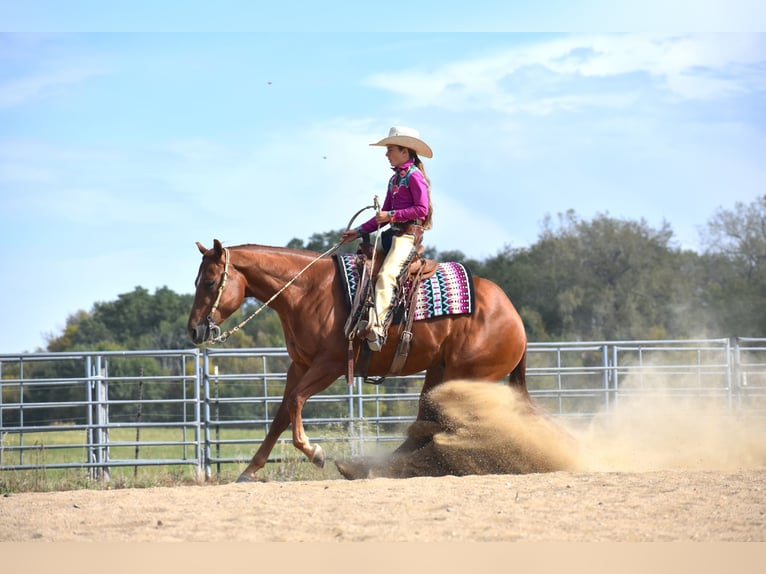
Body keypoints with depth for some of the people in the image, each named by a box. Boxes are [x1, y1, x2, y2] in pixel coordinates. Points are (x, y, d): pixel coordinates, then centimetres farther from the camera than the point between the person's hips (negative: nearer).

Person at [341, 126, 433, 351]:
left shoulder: (415, 177, -7)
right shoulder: (395, 179, 20)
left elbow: (421, 209, -16)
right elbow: (384, 215, 23)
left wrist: (391, 215, -19)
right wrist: (359, 232, 16)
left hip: (408, 235, -11)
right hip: (391, 235, 11)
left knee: (386, 274, -29)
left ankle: (377, 326, -40)